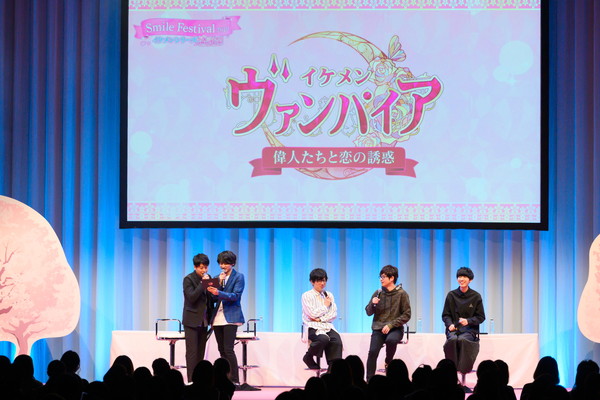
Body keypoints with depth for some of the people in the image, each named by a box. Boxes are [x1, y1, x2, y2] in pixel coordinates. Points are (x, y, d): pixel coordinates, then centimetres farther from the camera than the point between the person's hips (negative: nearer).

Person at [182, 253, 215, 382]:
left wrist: (211, 317, 9)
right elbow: (192, 297, -20)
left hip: (204, 321, 6)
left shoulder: (208, 277, 10)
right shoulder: (188, 279, -8)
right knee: (192, 352, -8)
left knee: (201, 352, 5)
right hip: (192, 321, -6)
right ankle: (191, 380, -8)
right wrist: (202, 284, -23)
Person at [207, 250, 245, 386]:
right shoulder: (219, 277, 16)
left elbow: (235, 295, -13)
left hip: (230, 317, -6)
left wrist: (218, 293, -26)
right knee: (221, 349, 5)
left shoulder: (238, 277, -1)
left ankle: (235, 380, -12)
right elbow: (215, 298, 9)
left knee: (228, 349, -14)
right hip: (218, 318, 6)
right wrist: (219, 282, -4)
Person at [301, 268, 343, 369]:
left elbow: (334, 314, 8)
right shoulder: (307, 296, 1)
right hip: (312, 327, -4)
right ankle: (308, 357, -11)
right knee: (323, 338, -35)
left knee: (337, 340, -27)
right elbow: (312, 314, -10)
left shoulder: (329, 295, 17)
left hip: (327, 326, 4)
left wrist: (320, 319, -7)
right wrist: (325, 306, 1)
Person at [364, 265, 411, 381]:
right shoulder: (378, 293, 7)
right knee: (373, 351, -22)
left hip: (395, 328, -2)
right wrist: (372, 304, -10)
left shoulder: (401, 294, -2)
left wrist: (390, 325, -14)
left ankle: (388, 362, -5)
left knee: (391, 340, -35)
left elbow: (406, 315, -4)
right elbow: (369, 312, 12)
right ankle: (369, 380, -15)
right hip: (378, 328, 2)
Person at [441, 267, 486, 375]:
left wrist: (468, 321, -12)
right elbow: (445, 315, 13)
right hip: (454, 328, 1)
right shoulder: (451, 295, 10)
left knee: (462, 340, -35)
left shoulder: (476, 297, 7)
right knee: (452, 339, -33)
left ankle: (462, 369, -33)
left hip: (470, 329, -1)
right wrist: (450, 324, -9)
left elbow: (481, 317, 7)